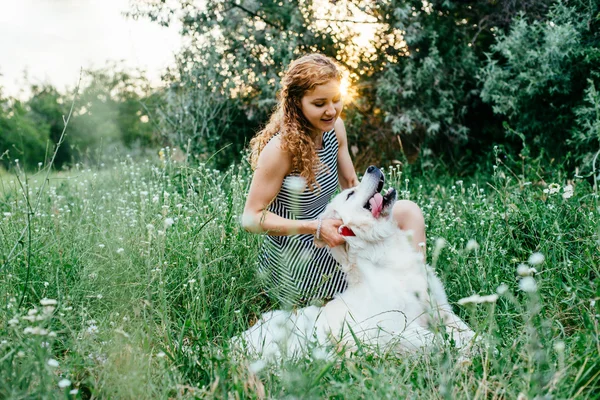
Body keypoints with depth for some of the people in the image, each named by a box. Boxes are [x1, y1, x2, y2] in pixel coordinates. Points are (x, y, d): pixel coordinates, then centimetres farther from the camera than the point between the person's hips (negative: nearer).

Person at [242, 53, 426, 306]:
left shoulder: (334, 127, -2)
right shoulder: (281, 148, -24)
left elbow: (351, 185, 10)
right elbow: (251, 219, -20)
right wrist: (316, 227, -27)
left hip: (326, 237, 8)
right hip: (295, 260, -7)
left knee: (408, 211, -5)